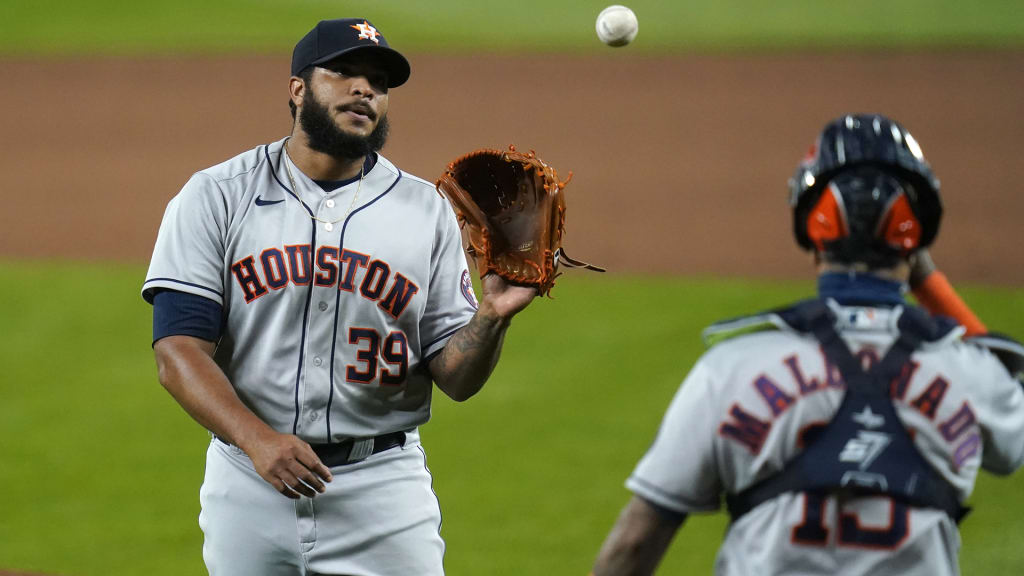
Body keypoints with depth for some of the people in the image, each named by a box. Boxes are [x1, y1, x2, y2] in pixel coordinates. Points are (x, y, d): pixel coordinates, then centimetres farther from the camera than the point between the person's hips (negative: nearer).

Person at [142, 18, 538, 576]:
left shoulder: (426, 211, 6)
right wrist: (257, 439, -23)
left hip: (382, 487, 1)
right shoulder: (215, 198, 1)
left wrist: (491, 318, -17)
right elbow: (179, 352, -8)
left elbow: (456, 379, 4)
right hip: (247, 483, -1)